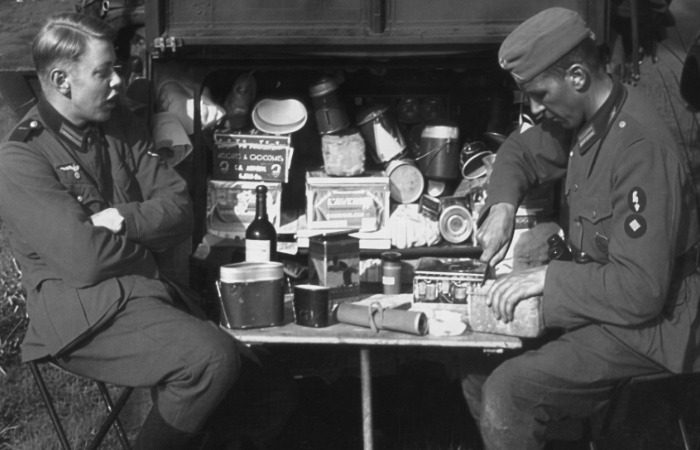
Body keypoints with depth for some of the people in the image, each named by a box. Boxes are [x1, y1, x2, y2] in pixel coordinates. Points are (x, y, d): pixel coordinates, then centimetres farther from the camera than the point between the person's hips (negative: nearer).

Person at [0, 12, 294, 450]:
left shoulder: (121, 127, 13)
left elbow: (181, 212, 8)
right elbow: (86, 260, -18)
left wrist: (123, 219, -11)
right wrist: (150, 257, -1)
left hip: (156, 290, 7)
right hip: (86, 307, -7)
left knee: (273, 393, -6)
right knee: (213, 357, -30)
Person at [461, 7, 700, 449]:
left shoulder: (642, 150, -27)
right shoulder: (579, 120, 1)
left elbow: (641, 289, -29)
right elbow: (520, 152, 23)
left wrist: (546, 277, -22)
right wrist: (503, 204, 3)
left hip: (648, 325, -9)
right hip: (599, 298, 9)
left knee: (508, 392, -23)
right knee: (476, 372, -2)